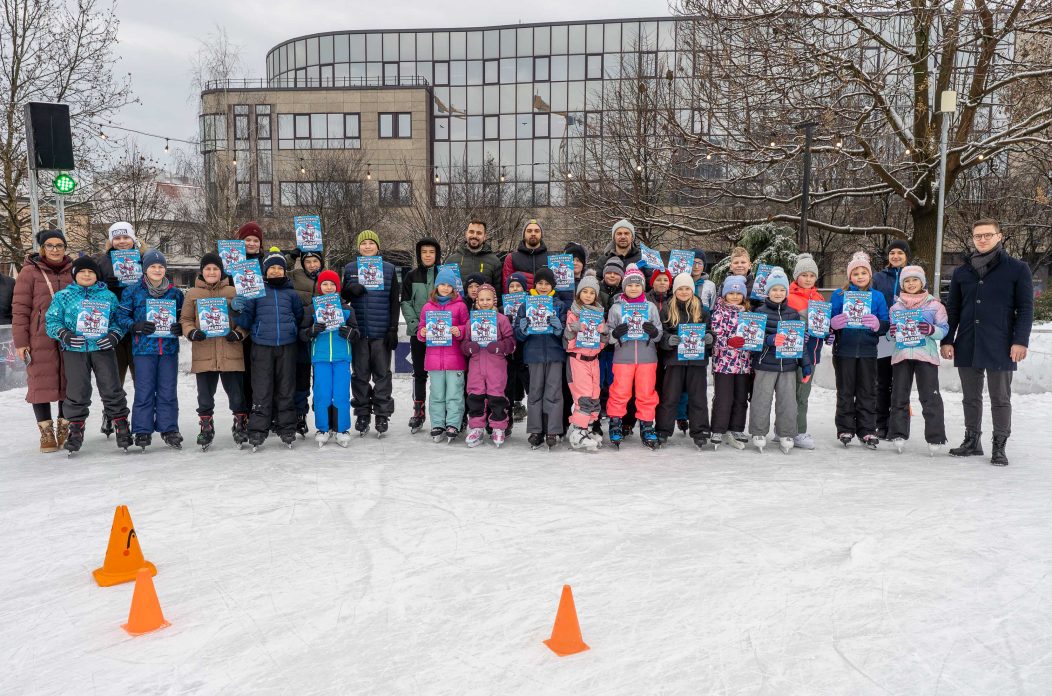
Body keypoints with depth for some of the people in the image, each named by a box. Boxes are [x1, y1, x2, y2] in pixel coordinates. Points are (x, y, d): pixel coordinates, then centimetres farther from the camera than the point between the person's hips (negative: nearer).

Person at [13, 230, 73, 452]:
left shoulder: (73, 271, 10)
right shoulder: (30, 271, 0)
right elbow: (20, 308, -2)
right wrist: (21, 341, -7)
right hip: (40, 339, -3)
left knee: (69, 382, 5)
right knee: (41, 383, 0)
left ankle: (64, 429, 18)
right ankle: (46, 432, 10)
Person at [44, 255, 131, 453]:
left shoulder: (108, 296, 8)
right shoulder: (63, 296, 6)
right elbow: (51, 320, 5)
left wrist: (115, 334, -9)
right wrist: (63, 334, -13)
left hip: (102, 348, 0)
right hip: (74, 350, 0)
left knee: (112, 390, 0)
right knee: (77, 392, 3)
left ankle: (121, 426, 10)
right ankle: (76, 429, 16)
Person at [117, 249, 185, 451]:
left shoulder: (175, 292, 10)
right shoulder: (133, 291, 3)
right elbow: (121, 316, 3)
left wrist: (180, 328, -5)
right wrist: (137, 326, -14)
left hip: (169, 349, 2)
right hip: (144, 348, -2)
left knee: (168, 391, 6)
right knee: (144, 391, 0)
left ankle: (169, 430, 14)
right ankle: (142, 431, 10)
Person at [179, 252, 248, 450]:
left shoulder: (233, 292, 6)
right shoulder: (192, 294, 9)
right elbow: (185, 319, 9)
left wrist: (238, 333, -10)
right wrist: (191, 332, -9)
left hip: (231, 353, -1)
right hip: (203, 354, 1)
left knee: (237, 393, 4)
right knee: (205, 395, 8)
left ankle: (240, 425, 22)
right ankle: (206, 428, 22)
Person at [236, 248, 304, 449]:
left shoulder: (291, 293, 12)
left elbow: (299, 316, 21)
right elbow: (245, 321, 5)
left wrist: (294, 331, 5)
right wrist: (239, 310, -13)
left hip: (287, 346, 2)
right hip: (262, 346, -1)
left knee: (286, 388, 5)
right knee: (261, 389, -2)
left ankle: (287, 429, 12)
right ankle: (257, 430, 1)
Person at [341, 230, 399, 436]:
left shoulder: (389, 269, 5)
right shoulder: (350, 269, 8)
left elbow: (395, 302, 4)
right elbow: (342, 297, 14)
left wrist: (393, 330, -2)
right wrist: (350, 290, -10)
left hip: (382, 332, -1)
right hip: (358, 331, 1)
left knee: (382, 373, 3)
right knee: (360, 374, 6)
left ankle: (382, 414, 10)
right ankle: (362, 413, 14)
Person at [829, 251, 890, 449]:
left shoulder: (877, 296, 7)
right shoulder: (839, 294, 2)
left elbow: (886, 324, 1)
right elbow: (829, 320, -2)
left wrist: (877, 324, -20)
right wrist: (833, 323, -24)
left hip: (868, 351, 1)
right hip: (844, 349, -1)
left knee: (868, 392, 7)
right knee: (845, 392, 6)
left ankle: (867, 431, 14)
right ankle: (845, 429, 14)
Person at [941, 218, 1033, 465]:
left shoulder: (1018, 269, 0)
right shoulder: (962, 272, 10)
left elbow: (1025, 308, -3)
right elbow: (952, 309, 13)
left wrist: (1020, 341, -11)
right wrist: (947, 340, 5)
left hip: (1000, 347, -3)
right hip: (966, 346, 4)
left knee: (1000, 399, 5)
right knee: (971, 398, 12)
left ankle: (999, 447, 13)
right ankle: (972, 441, 23)